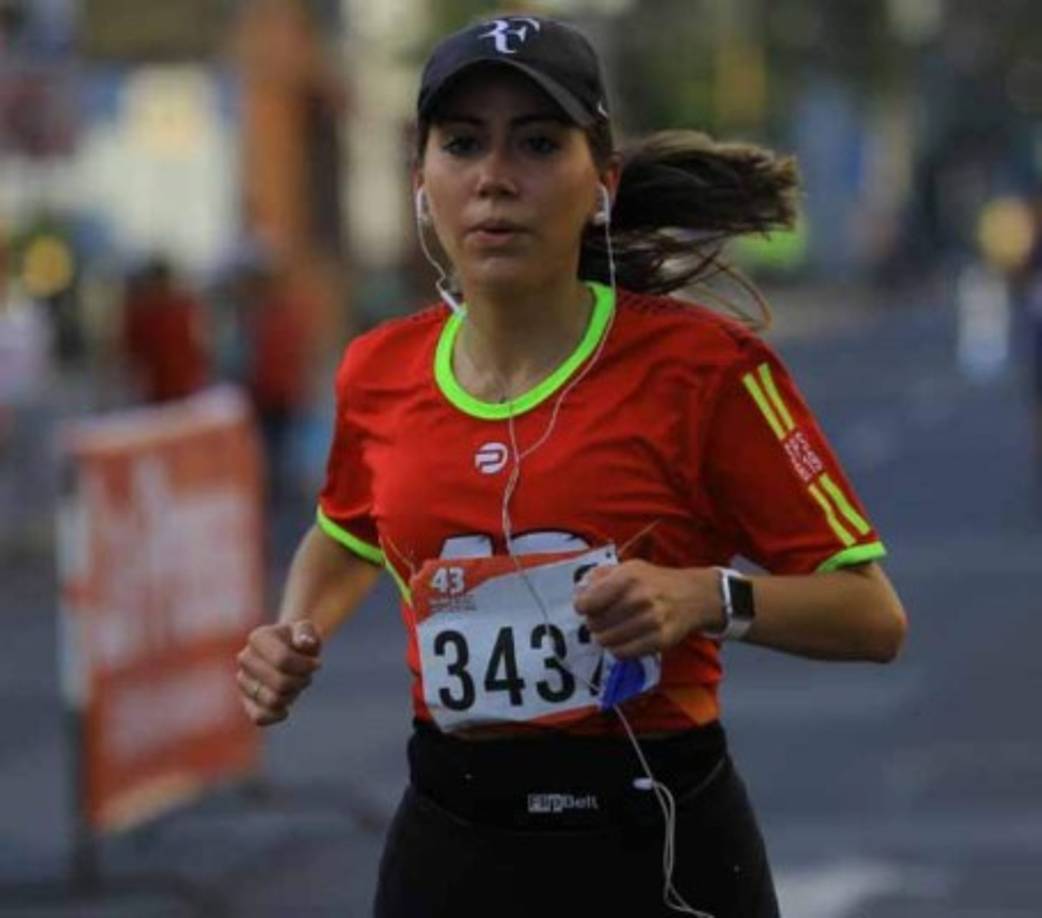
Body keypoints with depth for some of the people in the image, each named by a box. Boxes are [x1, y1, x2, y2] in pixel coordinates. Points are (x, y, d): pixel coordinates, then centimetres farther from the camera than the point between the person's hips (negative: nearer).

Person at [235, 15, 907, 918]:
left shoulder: (704, 363, -12)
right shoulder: (379, 373, 0)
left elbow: (873, 615, -8)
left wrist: (710, 598, -25)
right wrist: (297, 634, 3)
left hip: (657, 844, -3)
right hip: (446, 841, 3)